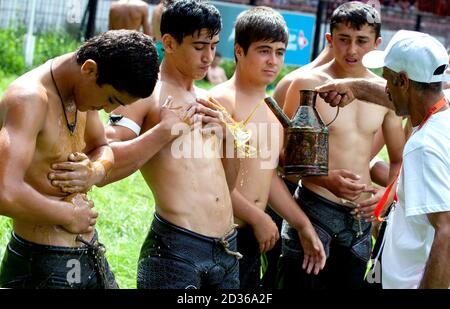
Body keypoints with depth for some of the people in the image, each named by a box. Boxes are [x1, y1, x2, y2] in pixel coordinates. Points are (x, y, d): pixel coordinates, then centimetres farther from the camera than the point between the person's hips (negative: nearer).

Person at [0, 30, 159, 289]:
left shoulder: (83, 90, 5)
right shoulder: (30, 99, -22)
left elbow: (103, 148, 21)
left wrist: (94, 172, -3)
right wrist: (69, 215, -19)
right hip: (42, 265, -8)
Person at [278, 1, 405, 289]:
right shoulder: (308, 84, -6)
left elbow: (399, 160, 15)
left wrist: (388, 193, -4)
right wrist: (324, 179, -20)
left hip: (361, 217, 4)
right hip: (313, 208, -4)